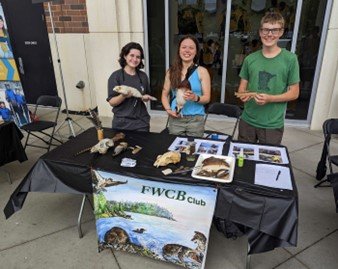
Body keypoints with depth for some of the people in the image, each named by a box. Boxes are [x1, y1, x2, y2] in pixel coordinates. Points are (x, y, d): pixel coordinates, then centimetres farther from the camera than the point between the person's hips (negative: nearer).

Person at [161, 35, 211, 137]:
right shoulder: (171, 71, 5)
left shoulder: (202, 71, 0)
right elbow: (165, 94, 9)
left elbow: (207, 98, -2)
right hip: (175, 118, 2)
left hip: (195, 119, -1)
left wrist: (195, 98, -22)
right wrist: (168, 109, -7)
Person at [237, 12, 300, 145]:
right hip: (247, 121, 3)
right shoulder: (250, 59, 2)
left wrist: (270, 99, -20)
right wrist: (243, 94, -15)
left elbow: (294, 93, -4)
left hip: (273, 125, -2)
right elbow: (242, 87, 8)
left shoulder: (290, 59, -6)